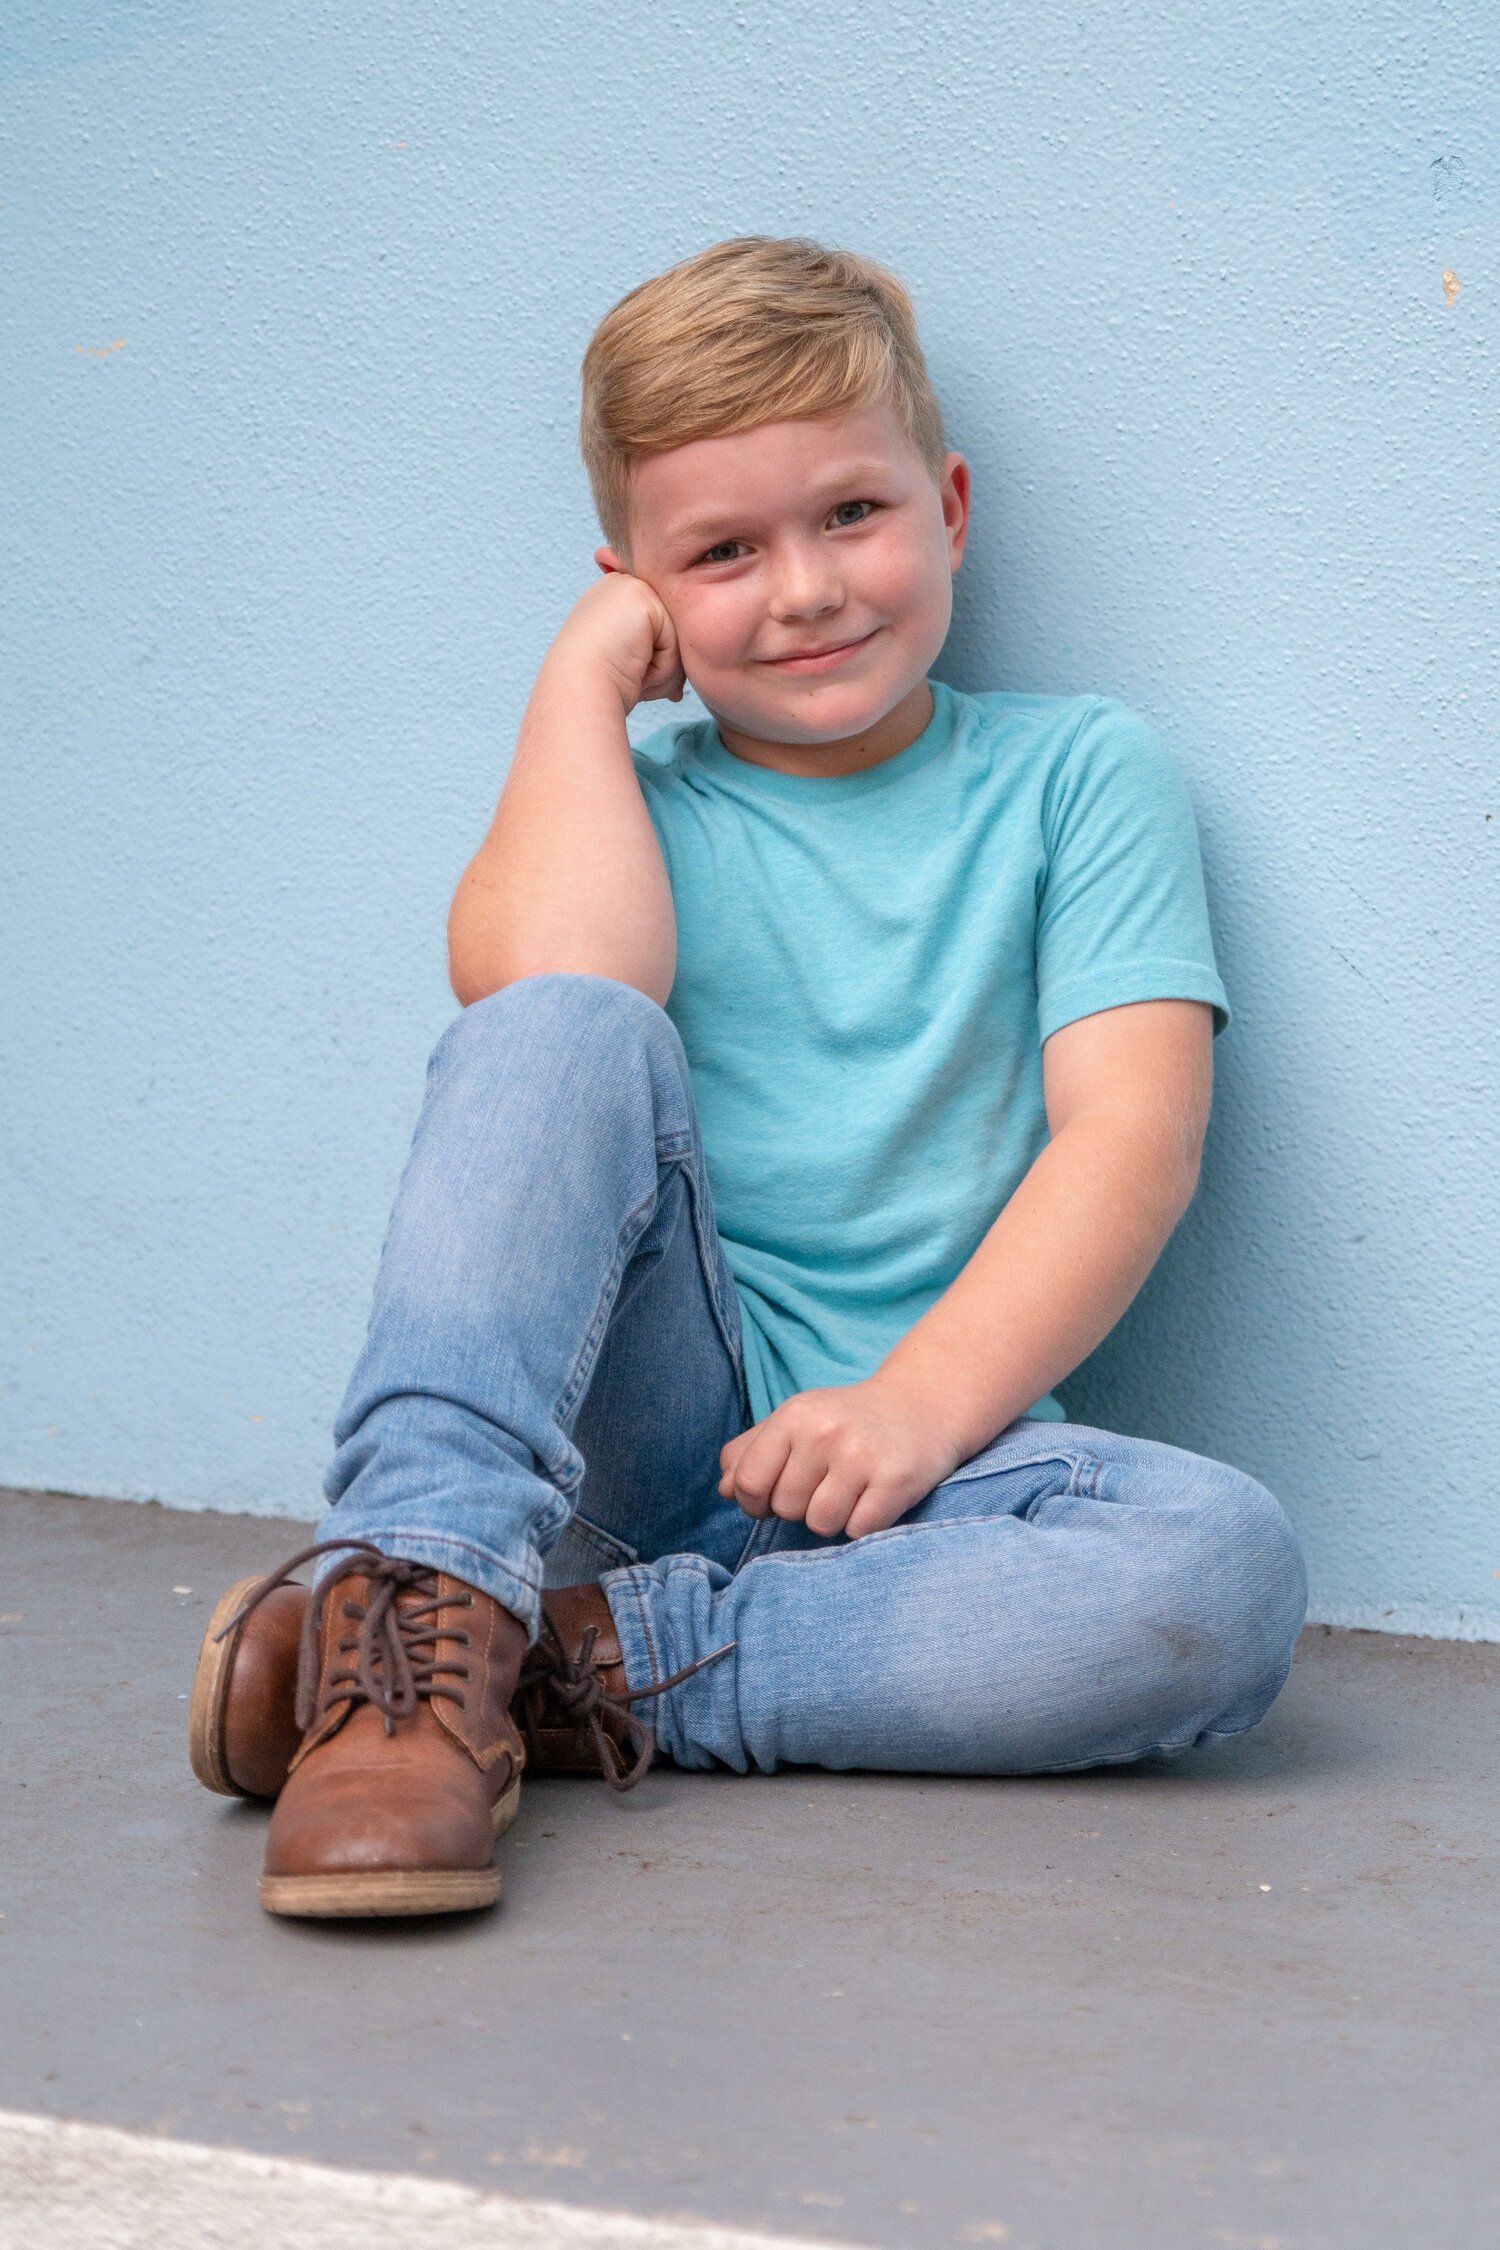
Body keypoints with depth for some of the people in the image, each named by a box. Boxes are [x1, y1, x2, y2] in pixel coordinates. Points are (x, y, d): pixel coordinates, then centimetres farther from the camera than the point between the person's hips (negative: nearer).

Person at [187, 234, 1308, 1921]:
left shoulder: (1077, 772, 10)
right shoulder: (636, 800, 13)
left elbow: (1131, 1134, -4)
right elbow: (536, 977, -13)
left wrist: (921, 1404, -17)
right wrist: (579, 673, 0)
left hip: (908, 1451, 0)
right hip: (639, 1410, 0)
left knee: (1229, 1566, -31)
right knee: (570, 1032, -26)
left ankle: (584, 1671, -27)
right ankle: (429, 1581, -37)